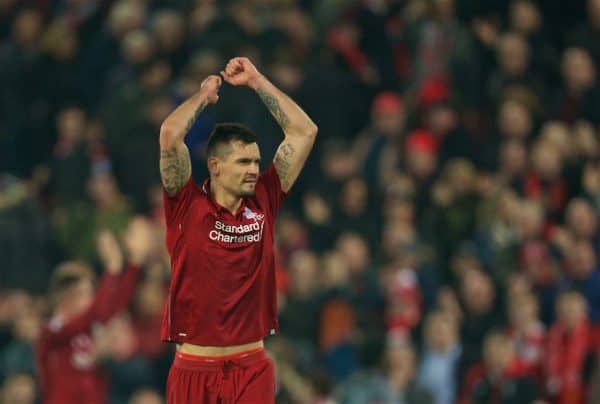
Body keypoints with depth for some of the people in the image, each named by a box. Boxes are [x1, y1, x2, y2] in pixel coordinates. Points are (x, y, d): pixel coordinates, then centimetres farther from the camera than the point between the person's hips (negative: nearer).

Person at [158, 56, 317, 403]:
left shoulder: (263, 203, 6)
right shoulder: (188, 206, -3)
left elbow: (305, 131, 6)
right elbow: (170, 135, -16)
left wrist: (256, 81, 7)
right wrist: (204, 95, 1)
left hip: (251, 370, 2)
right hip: (194, 370, -2)